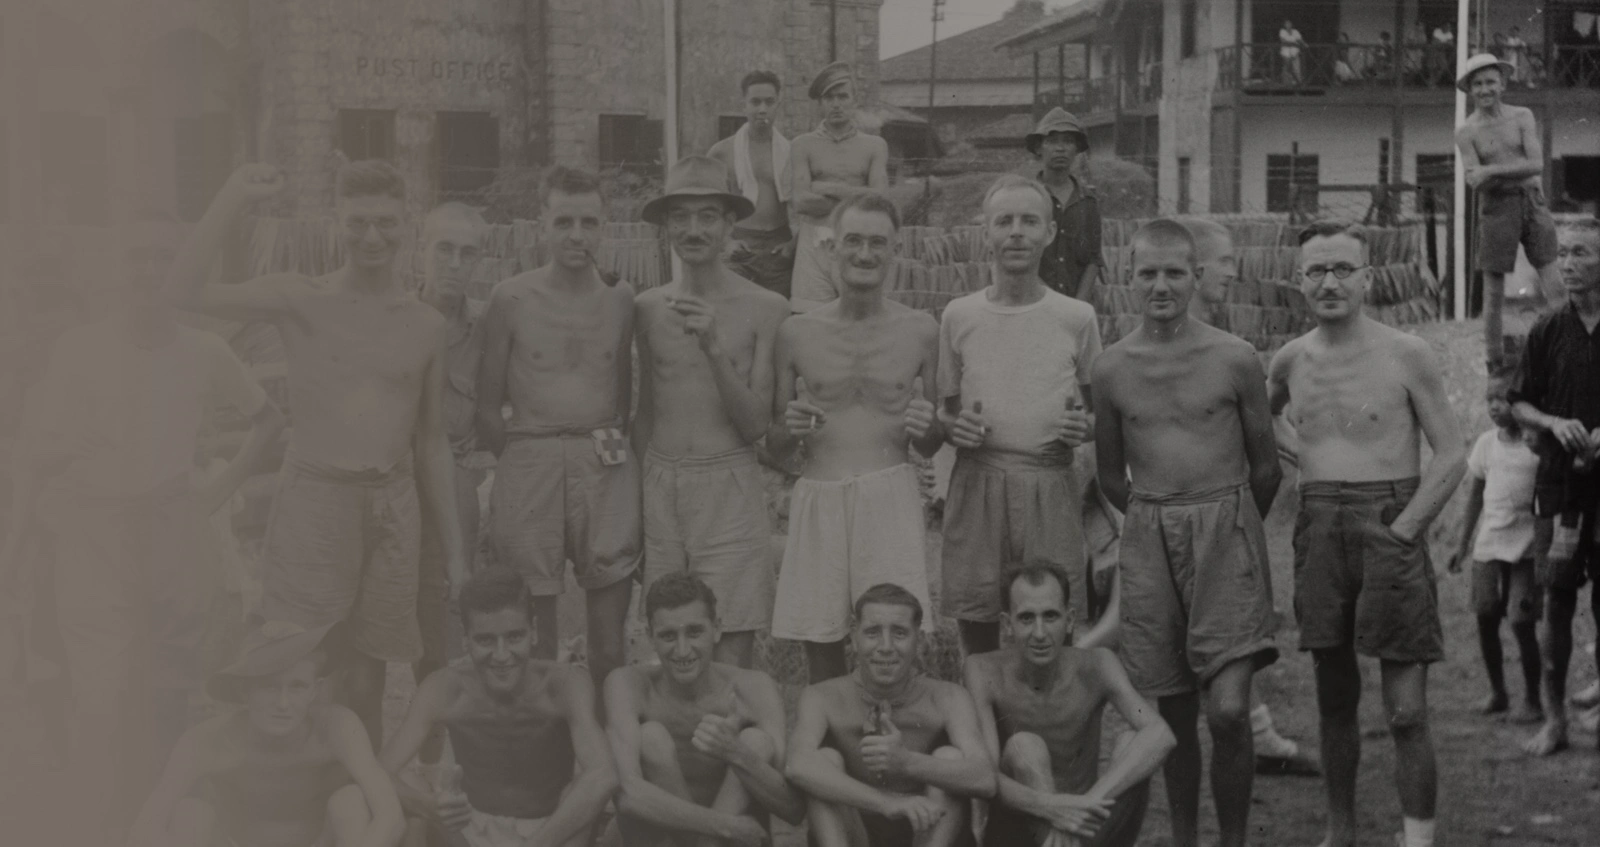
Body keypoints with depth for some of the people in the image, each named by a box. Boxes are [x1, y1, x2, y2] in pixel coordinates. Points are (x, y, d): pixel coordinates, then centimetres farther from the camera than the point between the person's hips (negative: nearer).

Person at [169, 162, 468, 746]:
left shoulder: (426, 325, 10)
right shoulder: (300, 300, -1)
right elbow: (185, 293, -14)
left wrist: (453, 549, 15)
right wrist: (235, 197, -17)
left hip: (394, 502, 3)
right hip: (314, 497, -3)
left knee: (366, 680, 10)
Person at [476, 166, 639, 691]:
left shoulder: (620, 299, 10)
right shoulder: (511, 299, 2)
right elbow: (487, 403, 5)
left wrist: (618, 449, 6)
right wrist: (519, 459, 1)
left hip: (606, 468, 2)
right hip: (530, 464, -2)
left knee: (609, 644, 1)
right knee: (531, 626, 0)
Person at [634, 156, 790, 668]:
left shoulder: (764, 309, -3)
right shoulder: (648, 308, 8)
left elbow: (756, 426, -5)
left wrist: (714, 348, -16)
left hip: (729, 487, -3)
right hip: (660, 488, 3)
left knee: (729, 654, -6)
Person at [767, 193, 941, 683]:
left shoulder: (920, 331, 8)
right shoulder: (797, 333, 8)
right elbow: (773, 448, 15)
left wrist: (924, 429, -7)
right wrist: (790, 428, -7)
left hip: (891, 496, -1)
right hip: (817, 498, 1)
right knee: (819, 644, 2)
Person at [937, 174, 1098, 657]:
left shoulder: (1077, 318, 4)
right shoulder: (959, 317, 6)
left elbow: (1098, 407, 15)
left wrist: (1084, 427, -7)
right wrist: (953, 426, -6)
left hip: (1051, 485, -1)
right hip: (976, 484, 1)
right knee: (975, 623, 6)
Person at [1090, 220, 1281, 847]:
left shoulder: (1234, 359, -3)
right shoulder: (1111, 370, 2)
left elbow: (1266, 469, 7)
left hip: (1226, 530, -2)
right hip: (1148, 538, 2)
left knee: (1228, 710, -11)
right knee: (1175, 712, 7)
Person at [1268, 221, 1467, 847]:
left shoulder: (1406, 356, -4)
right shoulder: (1290, 361, 8)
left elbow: (1452, 456, -3)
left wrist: (1400, 531, -11)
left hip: (1390, 530, -4)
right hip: (1317, 531, 4)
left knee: (1406, 711, -6)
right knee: (1334, 696, 12)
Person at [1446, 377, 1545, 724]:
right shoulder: (1486, 443, 6)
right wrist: (1464, 543, 18)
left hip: (1526, 546, -4)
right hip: (1488, 545, 4)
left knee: (1522, 624, -6)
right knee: (1485, 619, 5)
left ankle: (1532, 700, 8)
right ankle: (1497, 692, 21)